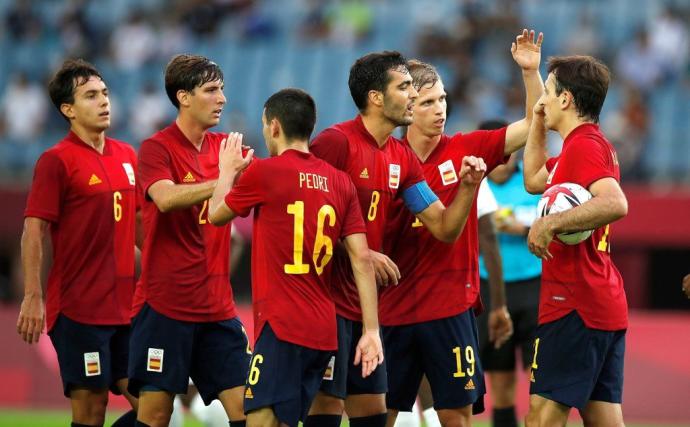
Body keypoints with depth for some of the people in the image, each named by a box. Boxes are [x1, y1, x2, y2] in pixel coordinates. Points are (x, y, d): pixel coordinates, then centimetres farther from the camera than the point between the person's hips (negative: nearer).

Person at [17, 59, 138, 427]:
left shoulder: (126, 155, 11)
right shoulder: (56, 160, -8)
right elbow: (33, 232, -11)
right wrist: (32, 298, -18)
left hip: (127, 308, 6)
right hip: (79, 310, -6)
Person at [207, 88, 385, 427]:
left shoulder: (263, 173, -6)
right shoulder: (340, 182, 9)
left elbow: (216, 215, 11)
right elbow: (362, 259, 5)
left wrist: (227, 171, 29)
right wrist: (372, 330, 5)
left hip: (282, 326, -7)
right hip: (324, 331, 7)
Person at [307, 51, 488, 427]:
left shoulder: (402, 158, 12)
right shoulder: (336, 141, -12)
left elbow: (444, 228, 12)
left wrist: (468, 185, -6)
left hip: (364, 307, 8)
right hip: (327, 301, -8)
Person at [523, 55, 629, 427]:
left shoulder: (583, 145, -13)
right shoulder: (594, 144, 18)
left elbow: (615, 204, -31)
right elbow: (534, 180, 33)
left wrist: (550, 224, -28)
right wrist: (537, 122, 27)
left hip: (574, 306, -10)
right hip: (608, 309, 10)